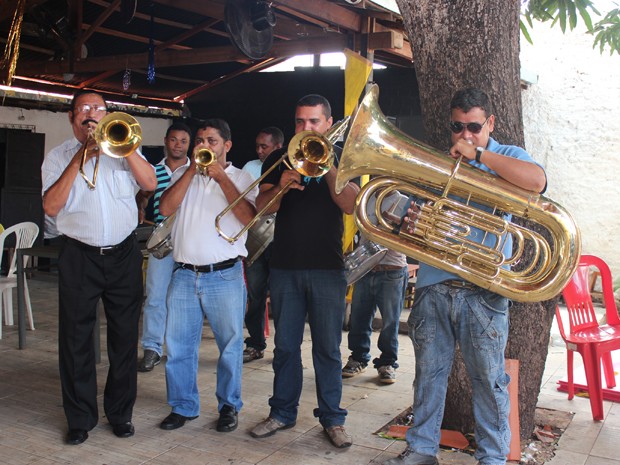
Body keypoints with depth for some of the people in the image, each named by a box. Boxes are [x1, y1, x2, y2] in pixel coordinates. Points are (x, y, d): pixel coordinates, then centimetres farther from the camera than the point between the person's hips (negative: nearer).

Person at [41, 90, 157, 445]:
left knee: (125, 337, 6)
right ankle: (81, 418, 18)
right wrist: (78, 160, -12)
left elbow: (151, 183, -7)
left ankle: (120, 412, 21)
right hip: (79, 257, -1)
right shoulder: (59, 157, 5)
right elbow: (51, 206, -9)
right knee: (76, 339, 3)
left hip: (123, 255, 1)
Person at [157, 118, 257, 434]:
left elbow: (249, 218, -12)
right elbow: (166, 208, -4)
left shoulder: (241, 178, 5)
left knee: (230, 345, 5)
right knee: (179, 346, 8)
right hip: (184, 275, 3)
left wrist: (220, 176, -12)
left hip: (226, 275, -3)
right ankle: (183, 406, 23)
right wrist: (193, 169, -7)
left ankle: (229, 406, 21)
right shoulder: (184, 175, 13)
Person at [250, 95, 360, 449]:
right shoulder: (280, 158, 10)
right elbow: (262, 207, 0)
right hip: (285, 266, 2)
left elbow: (349, 205, -10)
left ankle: (332, 417, 14)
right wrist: (280, 186, -19)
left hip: (327, 267, -2)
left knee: (328, 348, 3)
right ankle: (283, 413, 21)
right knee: (286, 345, 9)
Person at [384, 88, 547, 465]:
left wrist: (478, 153, -19)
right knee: (429, 372, 10)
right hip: (432, 286, 4)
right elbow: (415, 214, 19)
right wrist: (411, 225, -6)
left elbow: (537, 181, -19)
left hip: (482, 290, -3)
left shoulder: (506, 158, 5)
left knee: (488, 377, 4)